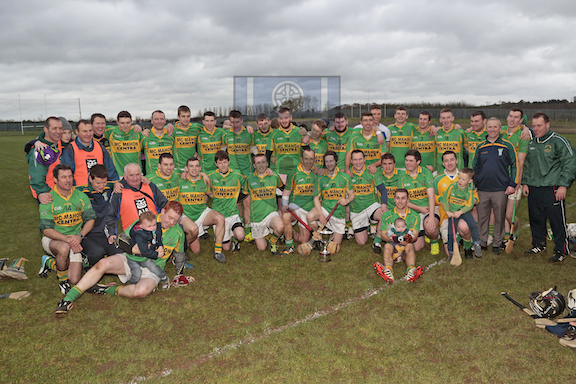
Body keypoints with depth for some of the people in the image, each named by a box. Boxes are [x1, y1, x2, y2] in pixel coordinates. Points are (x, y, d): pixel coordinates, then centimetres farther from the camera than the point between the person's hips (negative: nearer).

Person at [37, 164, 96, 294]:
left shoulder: (81, 196, 1)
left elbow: (90, 219, 0)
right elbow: (46, 229, -12)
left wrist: (80, 235, -19)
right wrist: (67, 239, -27)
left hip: (75, 241, 3)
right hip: (52, 239, -3)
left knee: (74, 279, -10)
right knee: (64, 248, -40)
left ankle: (50, 263, 21)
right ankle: (62, 280, -11)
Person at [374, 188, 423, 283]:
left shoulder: (415, 216, 9)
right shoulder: (387, 215, 7)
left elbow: (415, 235, 1)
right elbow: (383, 235, 2)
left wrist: (409, 239, -25)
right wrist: (391, 238, -23)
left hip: (407, 245, 0)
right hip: (392, 244, 0)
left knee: (409, 246, -33)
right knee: (388, 246, -33)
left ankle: (411, 271, -57)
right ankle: (388, 271, -57)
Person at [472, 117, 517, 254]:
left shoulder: (507, 146, 2)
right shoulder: (481, 147, 9)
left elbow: (514, 165, 2)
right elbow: (475, 167, 15)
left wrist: (512, 184, -5)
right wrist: (473, 184, 10)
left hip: (500, 190, -2)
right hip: (482, 190, 2)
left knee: (499, 218, 6)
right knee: (482, 217, 8)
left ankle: (497, 244, 20)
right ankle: (481, 243, 20)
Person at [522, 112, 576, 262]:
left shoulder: (558, 142, -7)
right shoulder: (531, 143, 13)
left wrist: (563, 185, -14)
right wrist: (525, 182, 15)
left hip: (552, 189, -6)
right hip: (533, 189, 6)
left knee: (557, 220, -2)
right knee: (536, 219, 13)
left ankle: (561, 250, 10)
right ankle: (539, 244, 29)